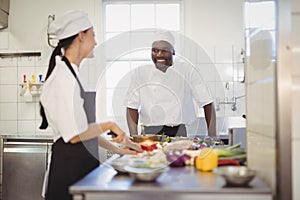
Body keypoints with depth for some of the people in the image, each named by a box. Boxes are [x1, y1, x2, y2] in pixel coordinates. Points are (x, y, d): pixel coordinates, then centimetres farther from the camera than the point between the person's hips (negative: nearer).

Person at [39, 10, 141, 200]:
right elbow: (75, 134, -21)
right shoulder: (63, 76, -17)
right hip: (70, 164, -9)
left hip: (83, 161, 9)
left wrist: (116, 148, 17)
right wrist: (109, 125, -8)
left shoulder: (71, 73, 12)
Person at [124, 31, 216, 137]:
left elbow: (207, 103, 4)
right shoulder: (140, 72, 6)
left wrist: (212, 136, -3)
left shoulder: (187, 71, 3)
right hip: (150, 133, -1)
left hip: (179, 133, 1)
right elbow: (132, 107, 7)